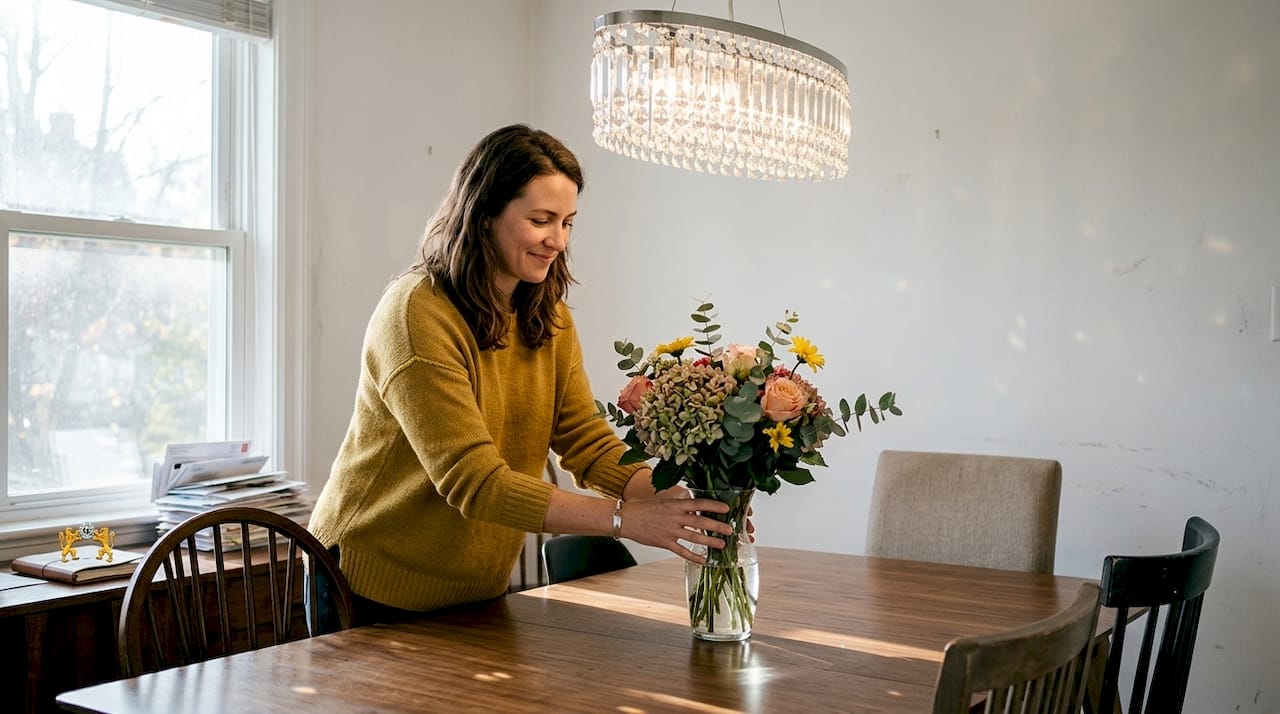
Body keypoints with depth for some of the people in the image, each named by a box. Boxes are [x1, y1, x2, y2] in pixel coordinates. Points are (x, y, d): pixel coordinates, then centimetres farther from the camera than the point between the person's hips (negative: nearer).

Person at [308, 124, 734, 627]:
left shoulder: (549, 320, 1)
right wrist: (625, 518, -35)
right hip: (376, 587, -6)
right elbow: (473, 482, -30)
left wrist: (680, 500, -24)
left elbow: (589, 443, -6)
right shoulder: (416, 313, -23)